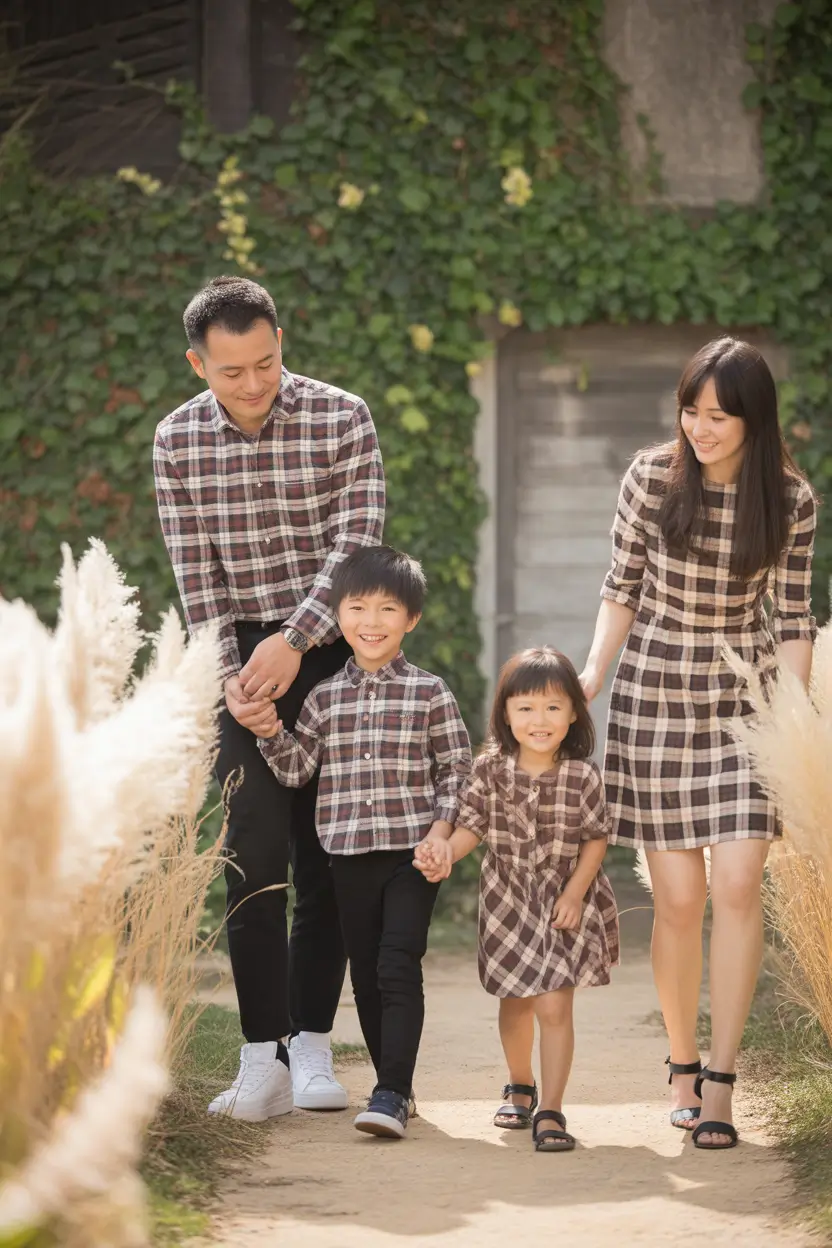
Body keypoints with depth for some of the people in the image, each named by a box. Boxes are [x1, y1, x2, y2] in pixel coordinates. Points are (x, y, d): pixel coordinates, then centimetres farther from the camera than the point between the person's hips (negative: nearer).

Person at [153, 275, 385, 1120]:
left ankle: (311, 1048, 9)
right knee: (256, 848, -9)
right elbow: (195, 573, -1)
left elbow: (357, 543, -14)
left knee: (326, 855, 2)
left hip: (333, 647, -1)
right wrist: (232, 673, -12)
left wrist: (293, 642, -23)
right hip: (243, 656, 1)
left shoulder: (342, 418, -8)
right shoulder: (177, 440, -1)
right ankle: (262, 1058, -9)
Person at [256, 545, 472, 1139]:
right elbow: (297, 767, 10)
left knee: (399, 968, -13)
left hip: (412, 852, -4)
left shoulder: (430, 693, 1)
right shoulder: (326, 697, 9)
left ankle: (392, 1094, -15)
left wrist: (444, 825, -10)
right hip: (349, 855, 4)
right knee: (366, 974, 9)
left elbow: (458, 766, 2)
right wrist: (271, 732, -6)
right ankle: (395, 1085, 22)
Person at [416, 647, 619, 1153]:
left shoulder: (582, 775, -13)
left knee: (554, 1006, -12)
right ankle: (521, 1087, 40)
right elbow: (473, 825, -3)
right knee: (515, 1002, 17)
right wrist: (446, 854, -22)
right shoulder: (491, 769, -9)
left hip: (565, 901, -3)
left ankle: (550, 1111, -7)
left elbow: (596, 838, -5)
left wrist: (574, 893, -13)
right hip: (507, 899, 3)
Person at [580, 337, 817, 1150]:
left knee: (738, 886, -10)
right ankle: (681, 1066, 19)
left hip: (747, 699, 0)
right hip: (656, 696, 0)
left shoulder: (791, 501, -5)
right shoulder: (651, 478, -6)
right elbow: (622, 589, 3)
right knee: (678, 898, 0)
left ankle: (720, 1085, -4)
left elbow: (791, 619, 1)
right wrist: (593, 672, -10)